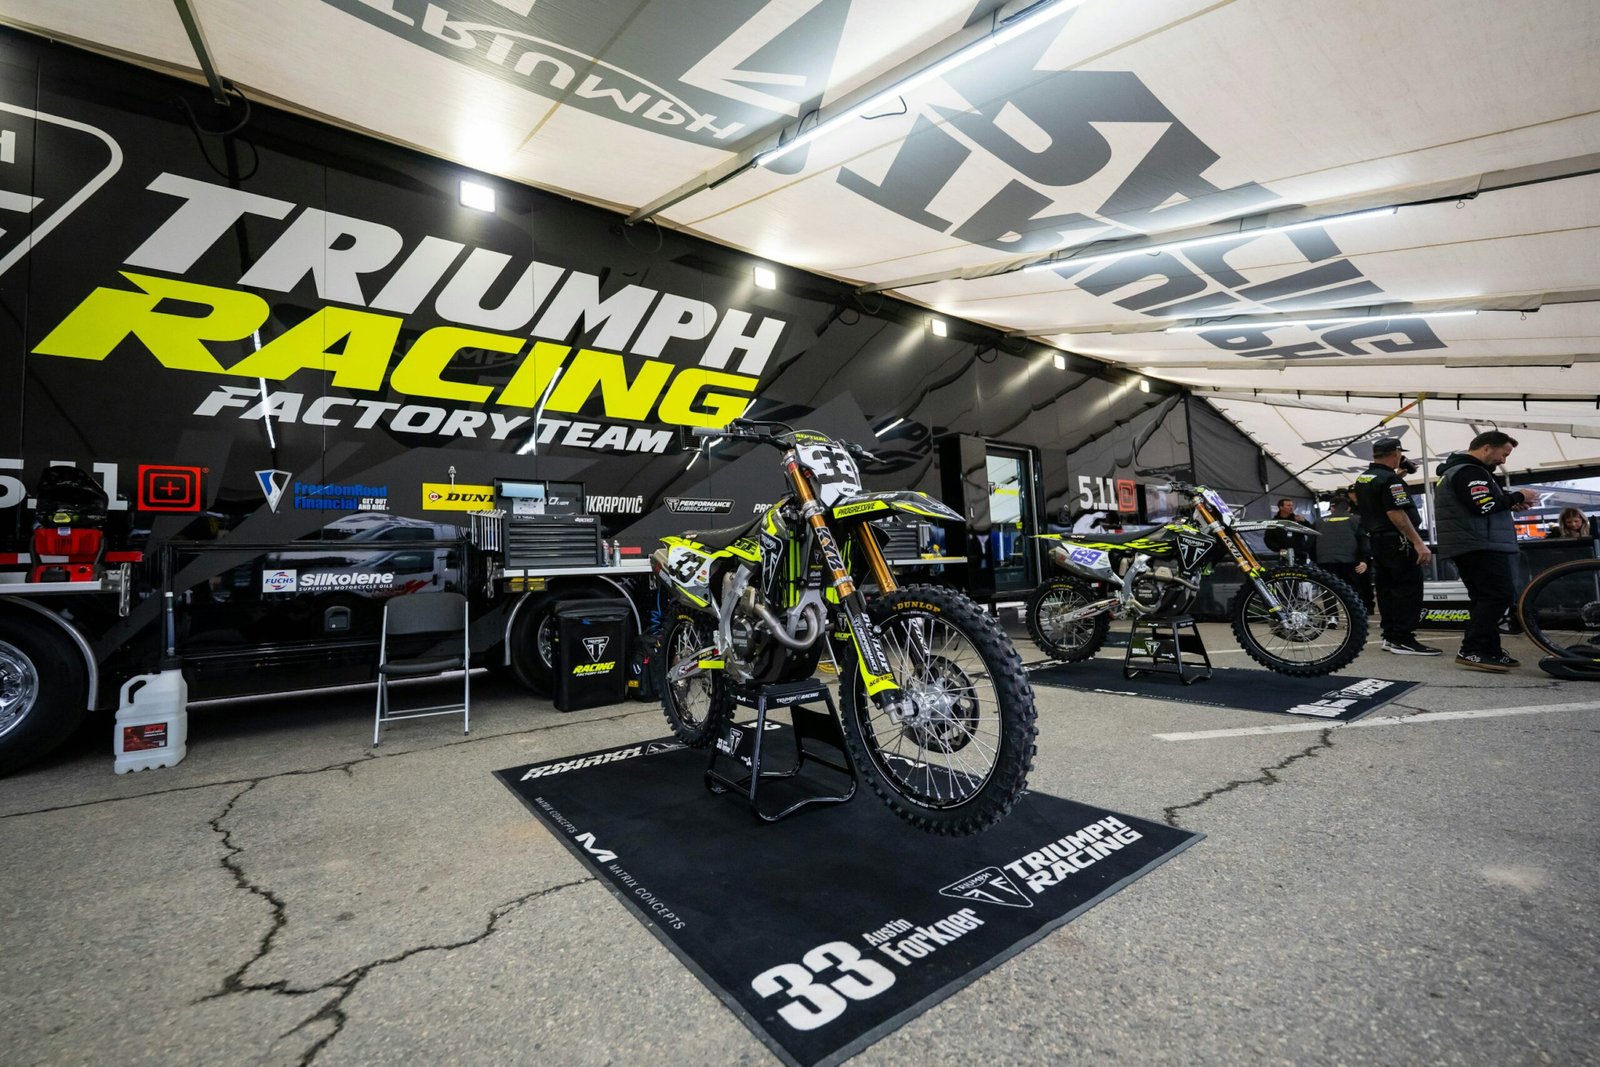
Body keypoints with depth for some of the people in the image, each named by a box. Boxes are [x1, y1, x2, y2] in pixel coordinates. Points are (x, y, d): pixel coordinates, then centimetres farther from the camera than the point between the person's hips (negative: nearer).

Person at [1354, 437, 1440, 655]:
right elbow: (1396, 514, -23)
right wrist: (1419, 543, -23)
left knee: (1387, 589, 12)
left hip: (1376, 540, 9)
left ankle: (1390, 637, 15)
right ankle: (1403, 640, -8)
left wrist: (1398, 473, 29)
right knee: (1409, 589, -7)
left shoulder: (1362, 478, 12)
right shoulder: (1390, 479, -16)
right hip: (1397, 541, -9)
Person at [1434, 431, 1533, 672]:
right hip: (1482, 546, -11)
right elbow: (1485, 506, -24)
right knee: (1499, 596, -13)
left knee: (1484, 599, 12)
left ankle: (1489, 651, 14)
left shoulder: (1453, 470, 21)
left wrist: (1510, 503, 13)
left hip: (1467, 546, 11)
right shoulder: (1470, 471, -12)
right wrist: (1517, 497, -8)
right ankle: (1472, 651, -16)